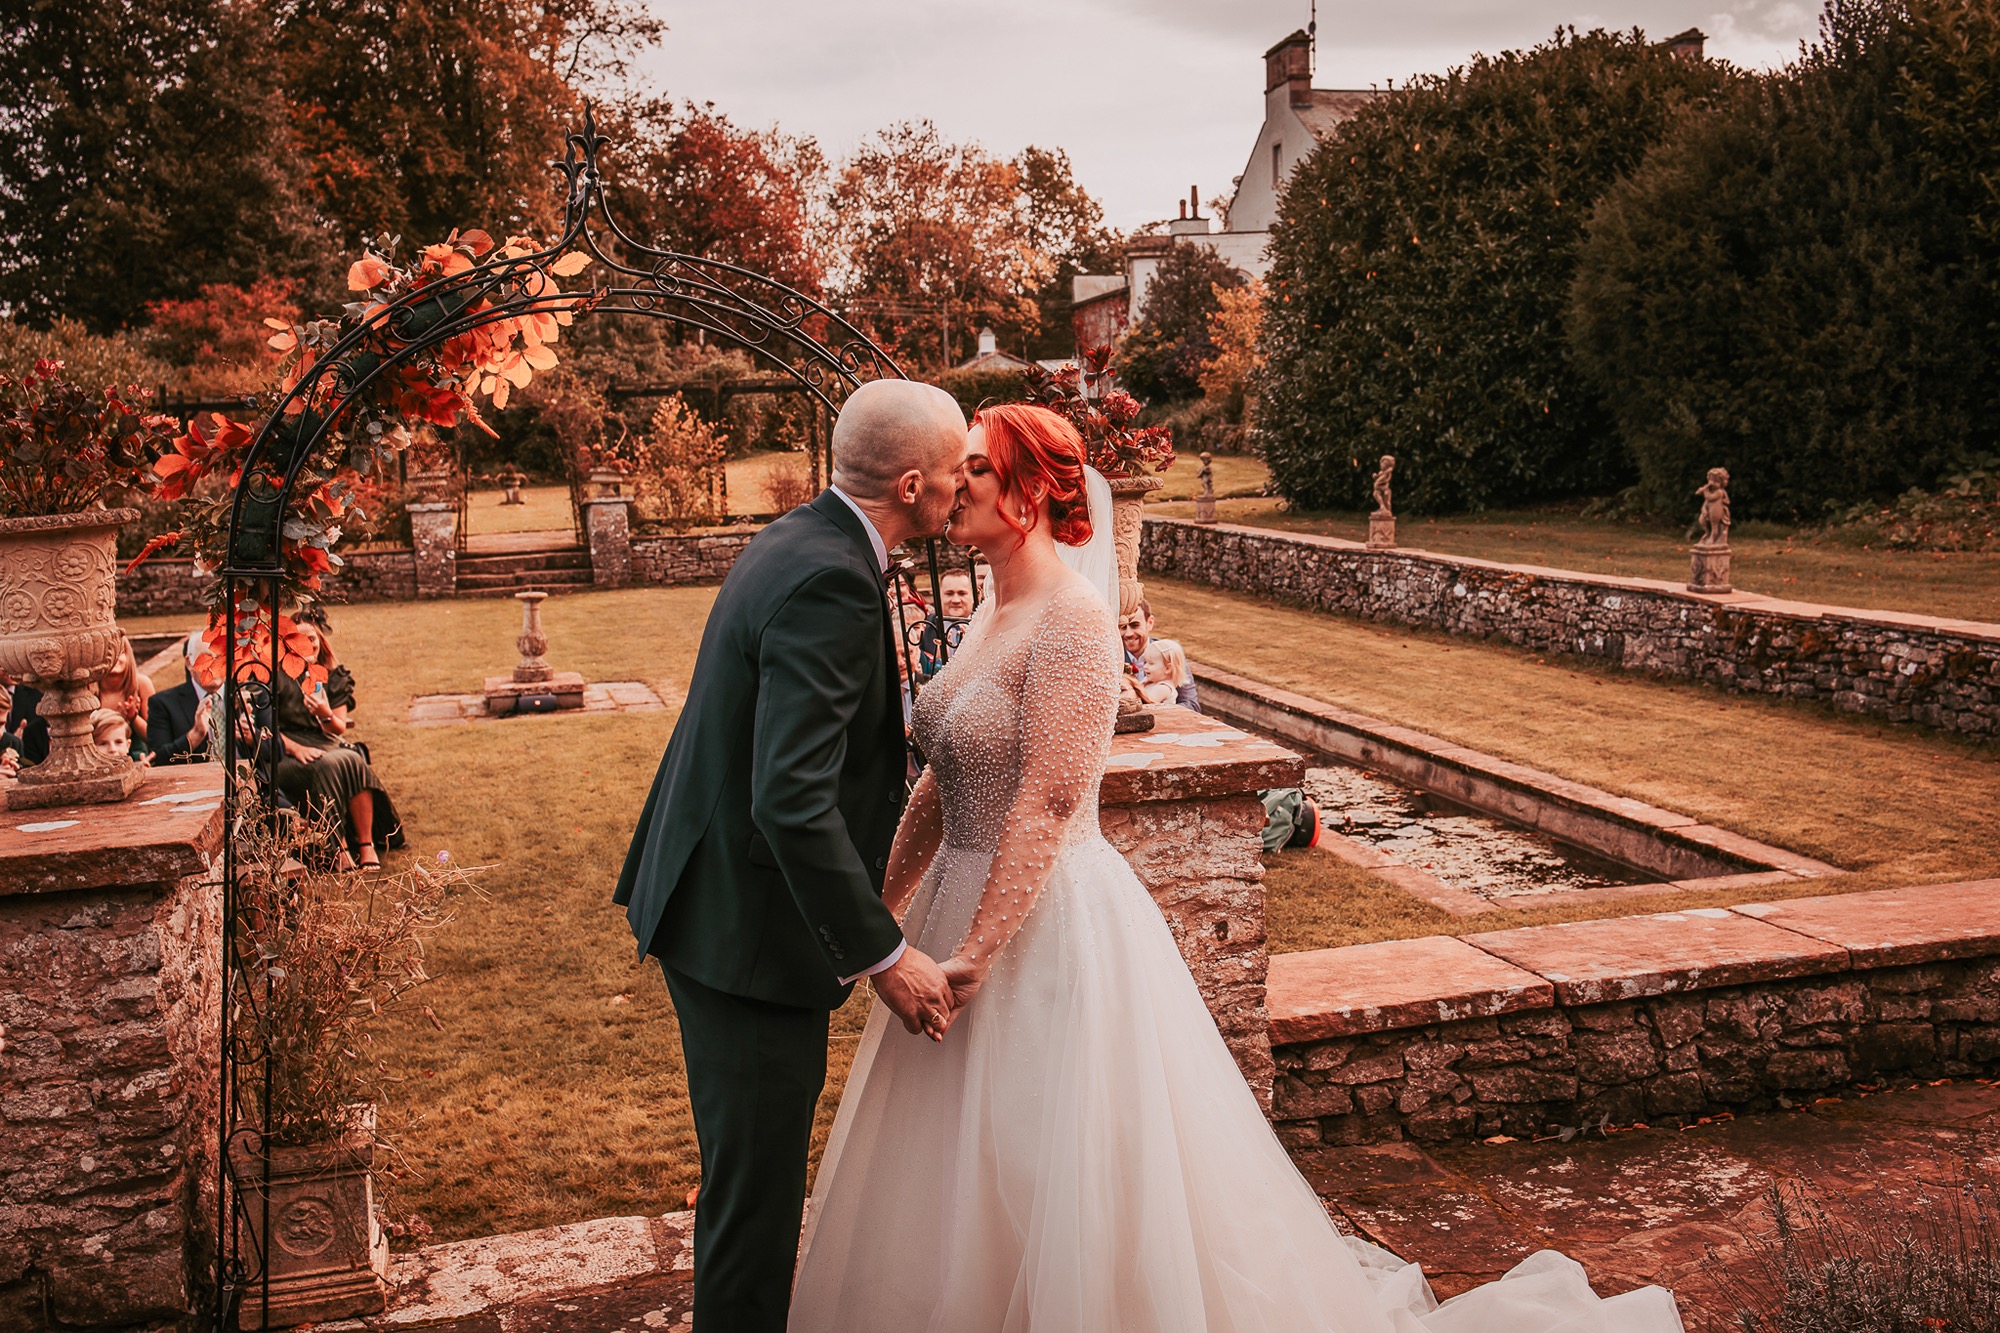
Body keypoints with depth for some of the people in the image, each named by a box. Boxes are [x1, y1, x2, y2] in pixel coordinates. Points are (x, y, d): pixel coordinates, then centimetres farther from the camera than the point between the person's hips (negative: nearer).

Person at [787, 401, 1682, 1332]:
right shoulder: (989, 617, 9)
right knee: (962, 1199, 20)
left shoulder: (1071, 619, -19)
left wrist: (974, 954, -23)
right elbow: (940, 784, 13)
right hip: (969, 901, 9)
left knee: (1072, 1200, 5)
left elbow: (1045, 807, -23)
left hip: (1054, 922, -9)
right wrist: (877, 911, 12)